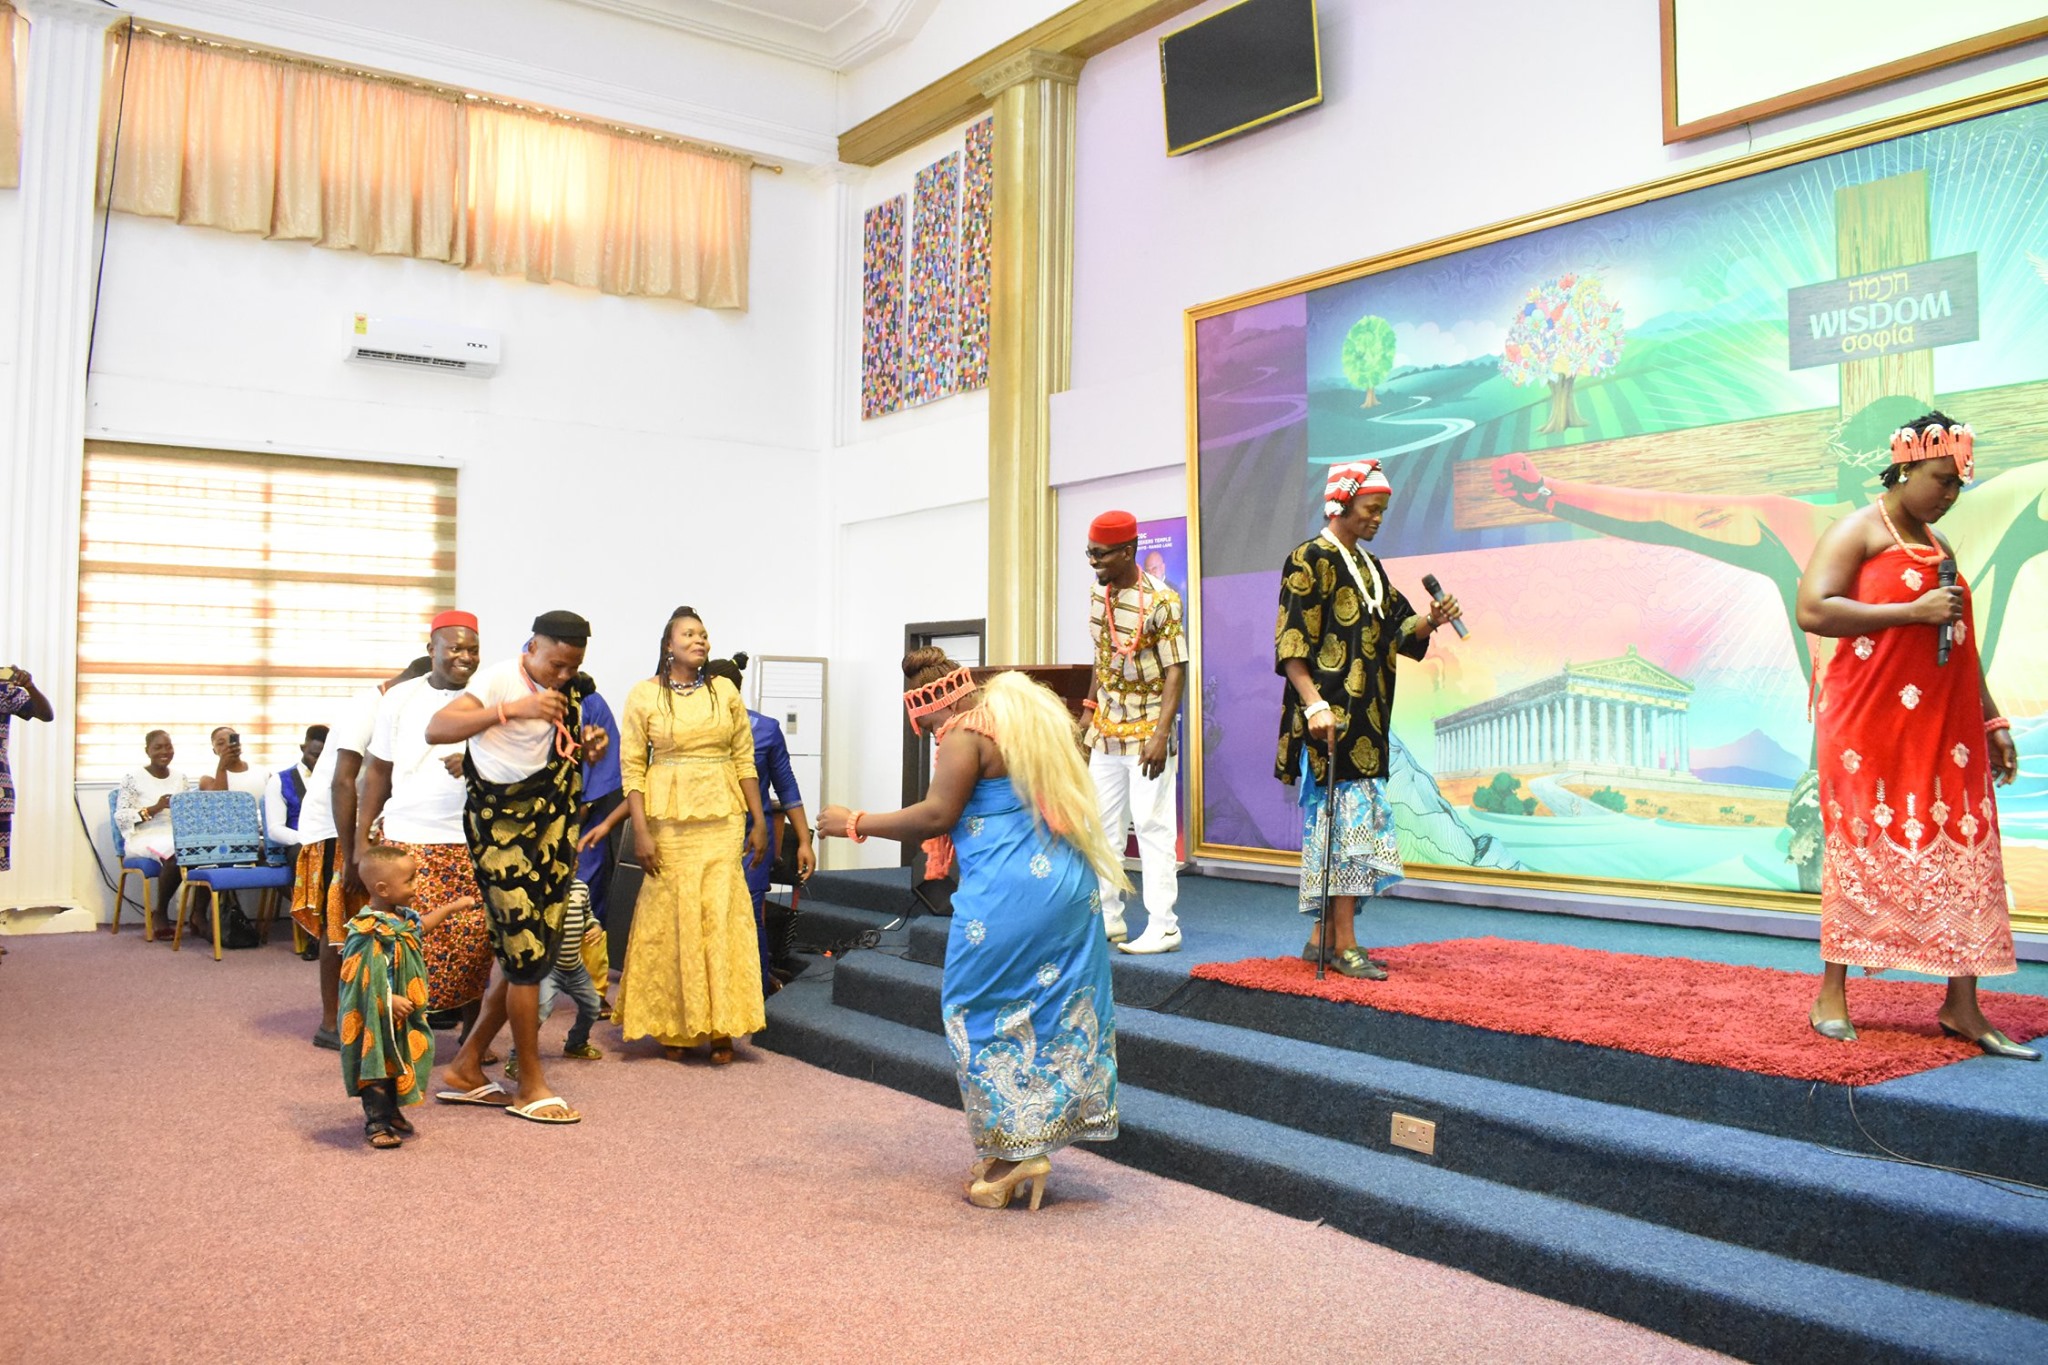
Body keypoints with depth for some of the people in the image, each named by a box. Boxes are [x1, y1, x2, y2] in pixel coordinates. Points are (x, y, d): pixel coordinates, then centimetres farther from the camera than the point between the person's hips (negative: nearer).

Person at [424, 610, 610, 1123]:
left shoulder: (571, 690, 8)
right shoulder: (499, 679, -13)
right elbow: (437, 729, -27)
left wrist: (585, 748, 0)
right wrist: (512, 709, -35)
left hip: (554, 829, 8)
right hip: (503, 827, -7)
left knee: (536, 952, 9)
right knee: (526, 954, -5)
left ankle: (466, 1067, 22)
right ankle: (531, 1085, 8)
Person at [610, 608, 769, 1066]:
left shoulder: (725, 691, 7)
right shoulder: (644, 695, 0)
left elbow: (745, 760, 8)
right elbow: (632, 768, -2)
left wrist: (759, 821, 5)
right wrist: (640, 831, -9)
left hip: (722, 819, 2)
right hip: (668, 818, -1)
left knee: (721, 917, -1)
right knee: (670, 917, 2)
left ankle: (720, 1029, 8)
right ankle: (674, 1027, 15)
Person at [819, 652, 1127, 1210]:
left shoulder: (967, 734, -11)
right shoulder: (1032, 717, 17)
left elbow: (935, 815, -15)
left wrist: (856, 824, -7)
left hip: (1008, 896, -9)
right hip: (1068, 887, 9)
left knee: (982, 1012, 4)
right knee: (1053, 1010, 13)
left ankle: (1010, 1152, 7)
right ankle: (1036, 1142, 21)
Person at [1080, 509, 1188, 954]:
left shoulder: (1160, 601, -15)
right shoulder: (1098, 598, 7)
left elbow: (1175, 671, -17)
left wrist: (1161, 735, -24)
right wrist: (1089, 718, 14)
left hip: (1147, 732, -8)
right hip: (1106, 730, 8)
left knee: (1153, 827, -4)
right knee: (1102, 824, 11)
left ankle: (1163, 928, 2)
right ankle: (1108, 919, 21)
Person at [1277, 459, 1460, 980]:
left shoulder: (1368, 565, 19)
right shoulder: (1309, 560, -7)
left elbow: (1398, 630, 17)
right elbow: (1292, 644, -15)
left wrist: (1429, 620, -4)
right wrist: (1314, 704, -25)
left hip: (1365, 719, 9)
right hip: (1330, 719, -9)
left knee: (1339, 821, 10)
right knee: (1347, 821, -9)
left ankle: (1323, 937, 17)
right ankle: (1345, 946, -3)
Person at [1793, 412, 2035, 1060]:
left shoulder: (1940, 547, 20)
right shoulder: (1858, 531, -3)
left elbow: (1959, 645, 24)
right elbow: (1812, 611, -17)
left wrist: (1992, 720, 20)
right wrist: (1914, 611, -18)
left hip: (1945, 726, 7)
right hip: (1869, 720, -7)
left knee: (1961, 852, 2)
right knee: (1865, 849, -3)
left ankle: (1961, 1007, 8)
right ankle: (1831, 998, 7)